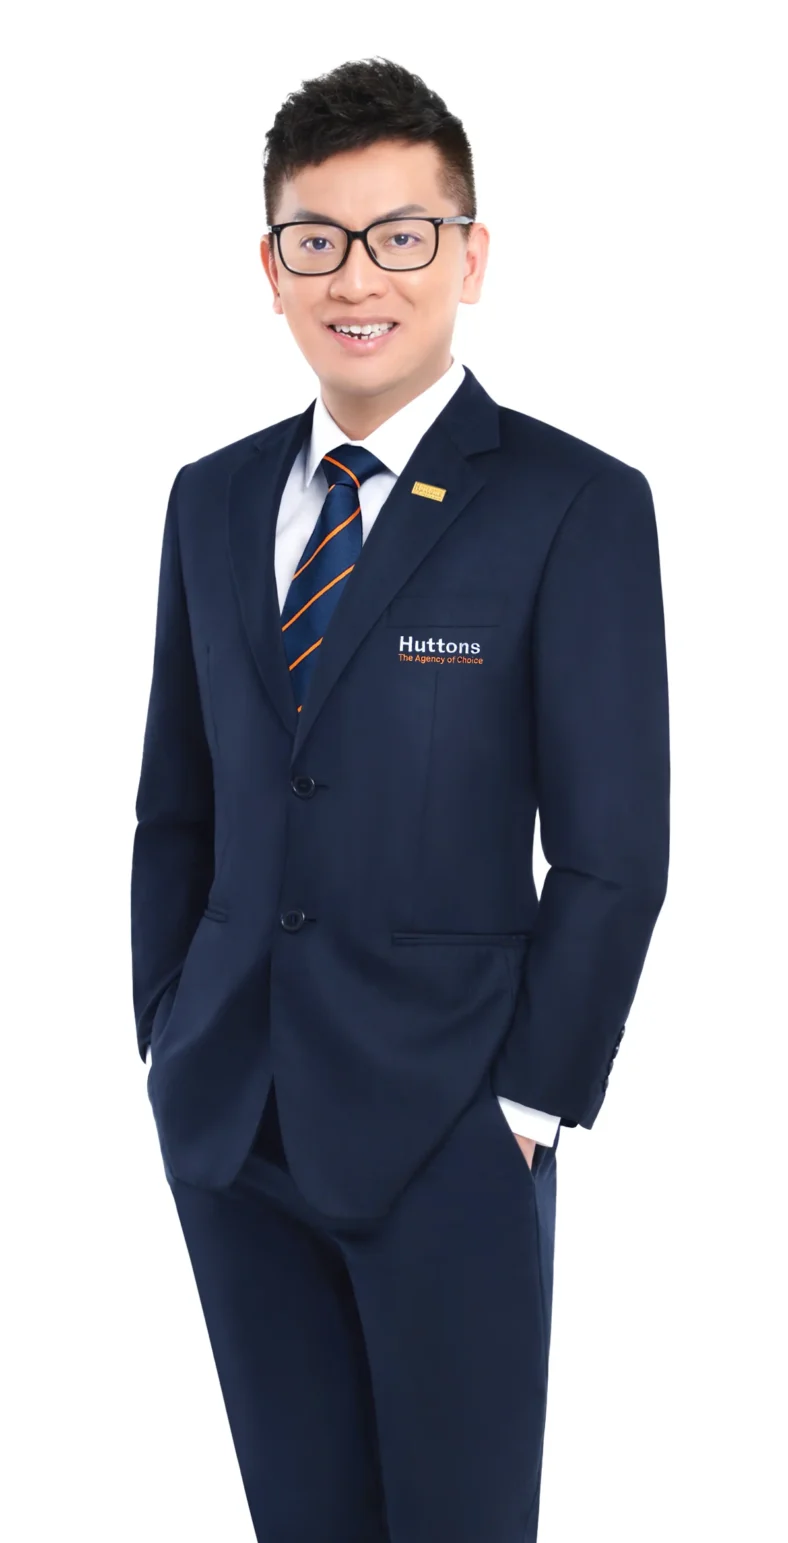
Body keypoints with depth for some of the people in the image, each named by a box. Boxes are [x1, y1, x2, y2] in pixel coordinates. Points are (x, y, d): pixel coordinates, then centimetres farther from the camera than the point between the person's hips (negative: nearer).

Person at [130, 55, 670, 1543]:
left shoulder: (576, 507, -8)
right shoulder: (214, 501, 9)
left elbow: (613, 853, -9)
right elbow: (176, 806, 14)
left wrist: (530, 1102, -10)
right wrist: (170, 1042, 9)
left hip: (446, 1133, -5)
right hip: (227, 1116, 5)